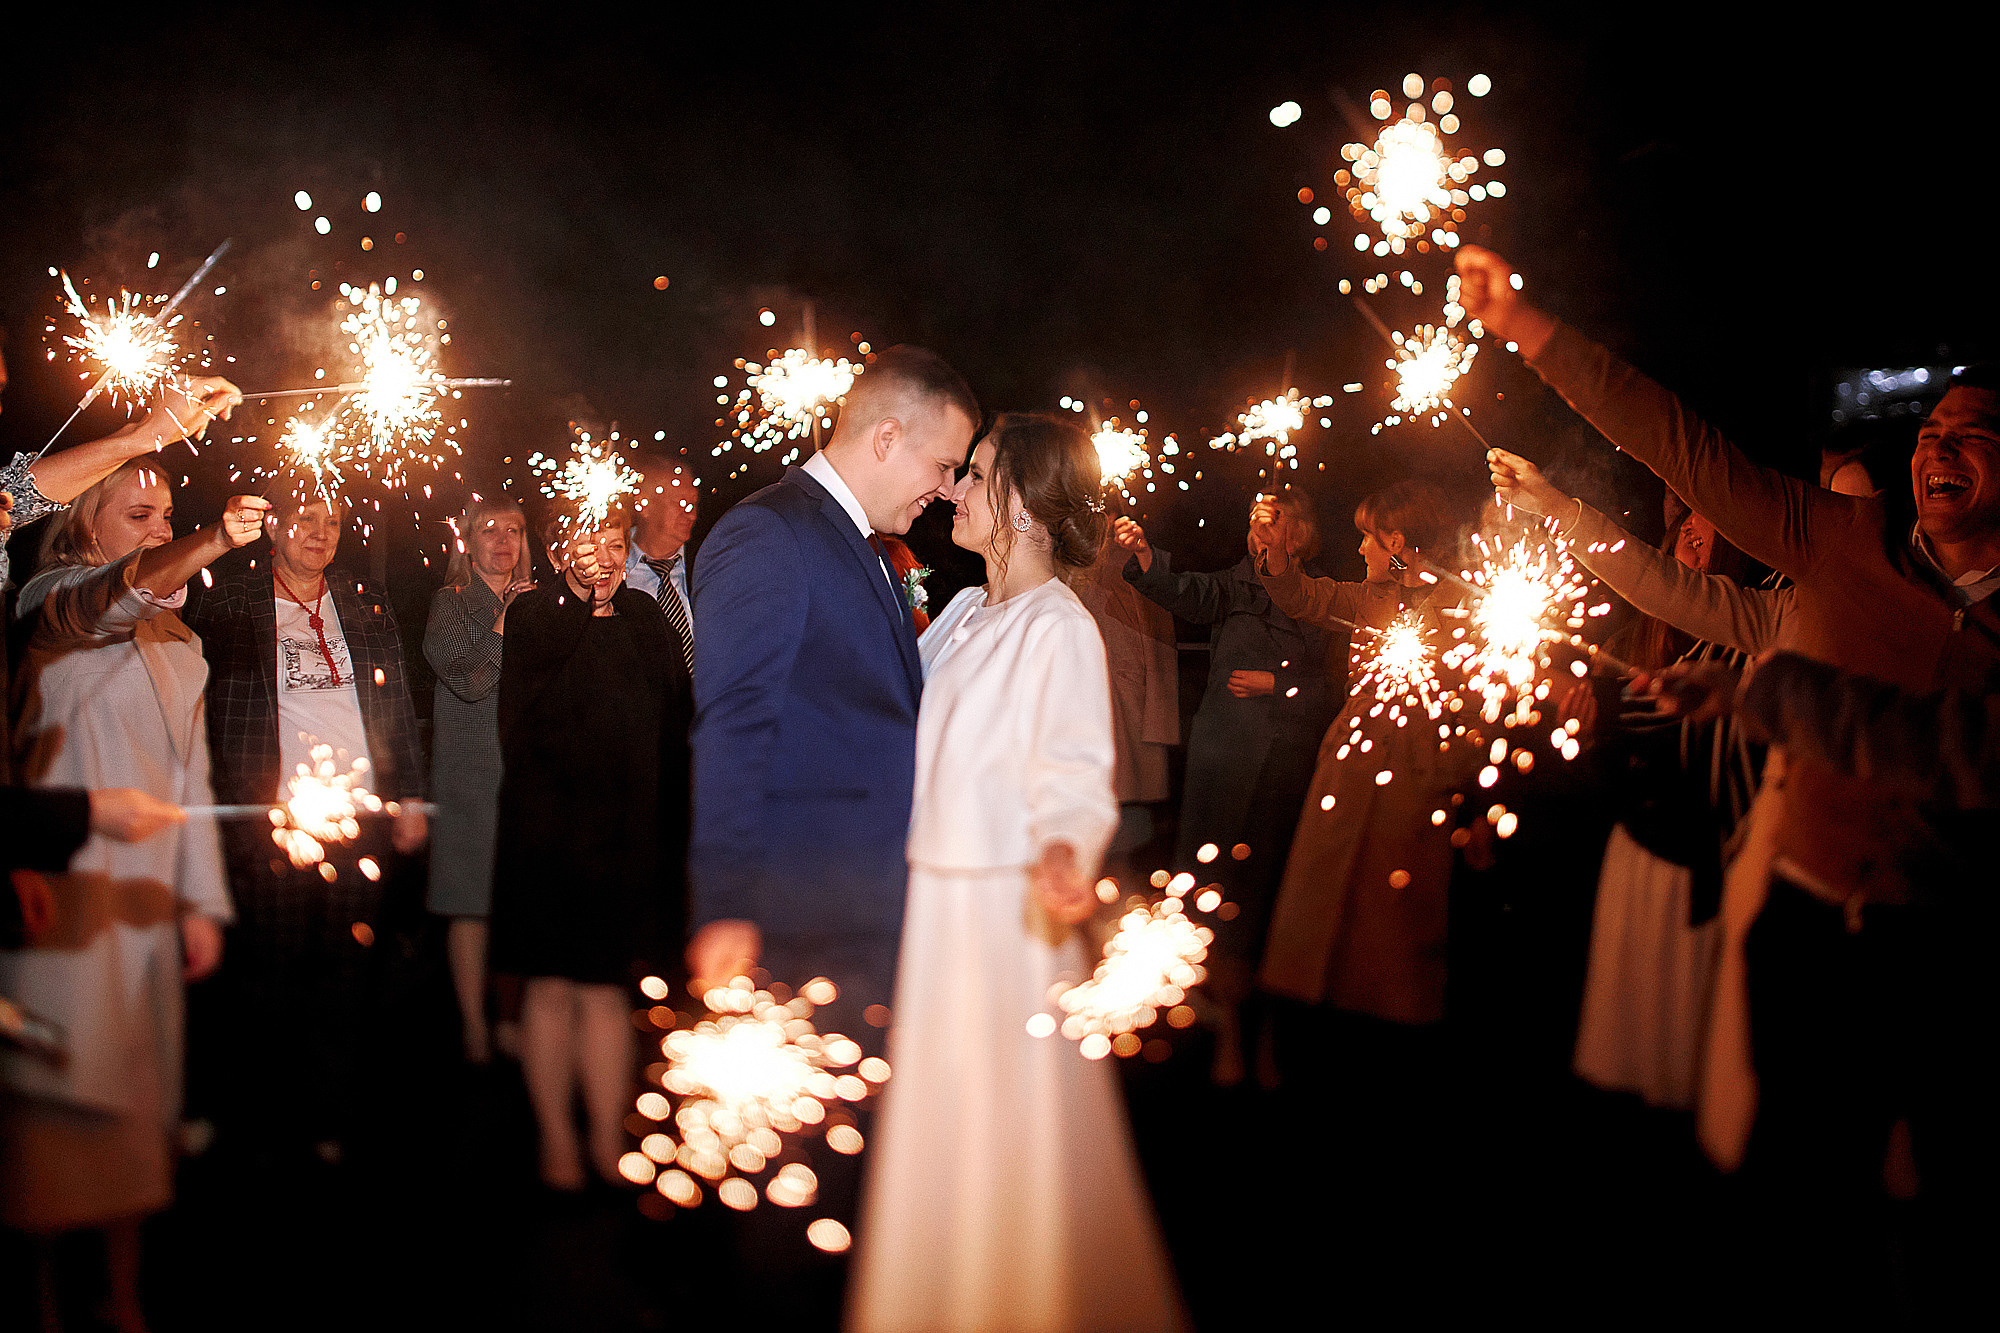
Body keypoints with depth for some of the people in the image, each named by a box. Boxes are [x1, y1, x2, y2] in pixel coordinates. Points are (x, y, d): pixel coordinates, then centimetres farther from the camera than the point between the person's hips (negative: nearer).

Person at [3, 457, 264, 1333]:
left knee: (136, 1098, 7)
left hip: (148, 891, 6)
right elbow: (102, 601, -26)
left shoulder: (178, 640, 19)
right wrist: (211, 544, -43)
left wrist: (202, 900, 11)